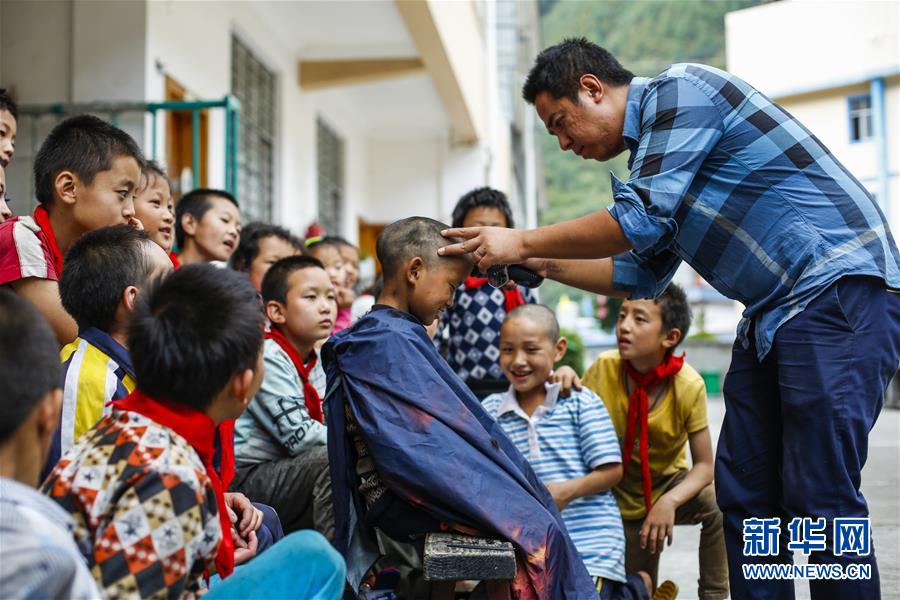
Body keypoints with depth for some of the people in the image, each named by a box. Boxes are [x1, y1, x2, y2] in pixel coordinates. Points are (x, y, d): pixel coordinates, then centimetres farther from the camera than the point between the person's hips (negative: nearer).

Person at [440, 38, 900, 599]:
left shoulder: (681, 91, -9)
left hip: (841, 289, -10)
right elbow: (641, 276, 24)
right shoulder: (652, 148, 19)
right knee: (743, 490, 7)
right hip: (774, 313, 10)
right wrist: (543, 264, 16)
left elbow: (639, 221, -17)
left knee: (819, 494, -11)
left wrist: (523, 241, -7)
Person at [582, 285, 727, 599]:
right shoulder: (604, 369, -20)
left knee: (717, 505, -32)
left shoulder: (688, 386, -23)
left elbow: (704, 465, -17)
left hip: (669, 485, -1)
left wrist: (670, 502, -36)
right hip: (620, 501, 1)